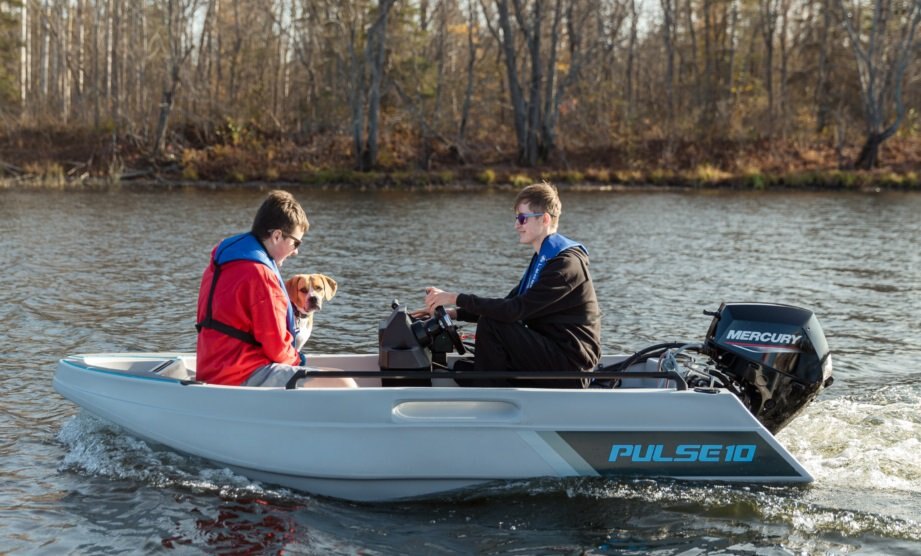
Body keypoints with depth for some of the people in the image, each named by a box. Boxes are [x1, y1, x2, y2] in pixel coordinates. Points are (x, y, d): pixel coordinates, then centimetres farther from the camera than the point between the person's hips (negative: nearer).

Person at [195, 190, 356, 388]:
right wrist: (297, 360, 5)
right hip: (245, 377, -11)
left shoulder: (221, 264, 12)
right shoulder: (260, 275, -18)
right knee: (345, 386, -15)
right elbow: (276, 347, -16)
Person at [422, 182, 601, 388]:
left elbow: (516, 310, -24)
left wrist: (456, 298, -20)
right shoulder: (544, 259, 17)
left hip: (571, 364, -10)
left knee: (490, 325, -20)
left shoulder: (566, 263, -17)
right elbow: (509, 303, 16)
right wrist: (455, 313, 4)